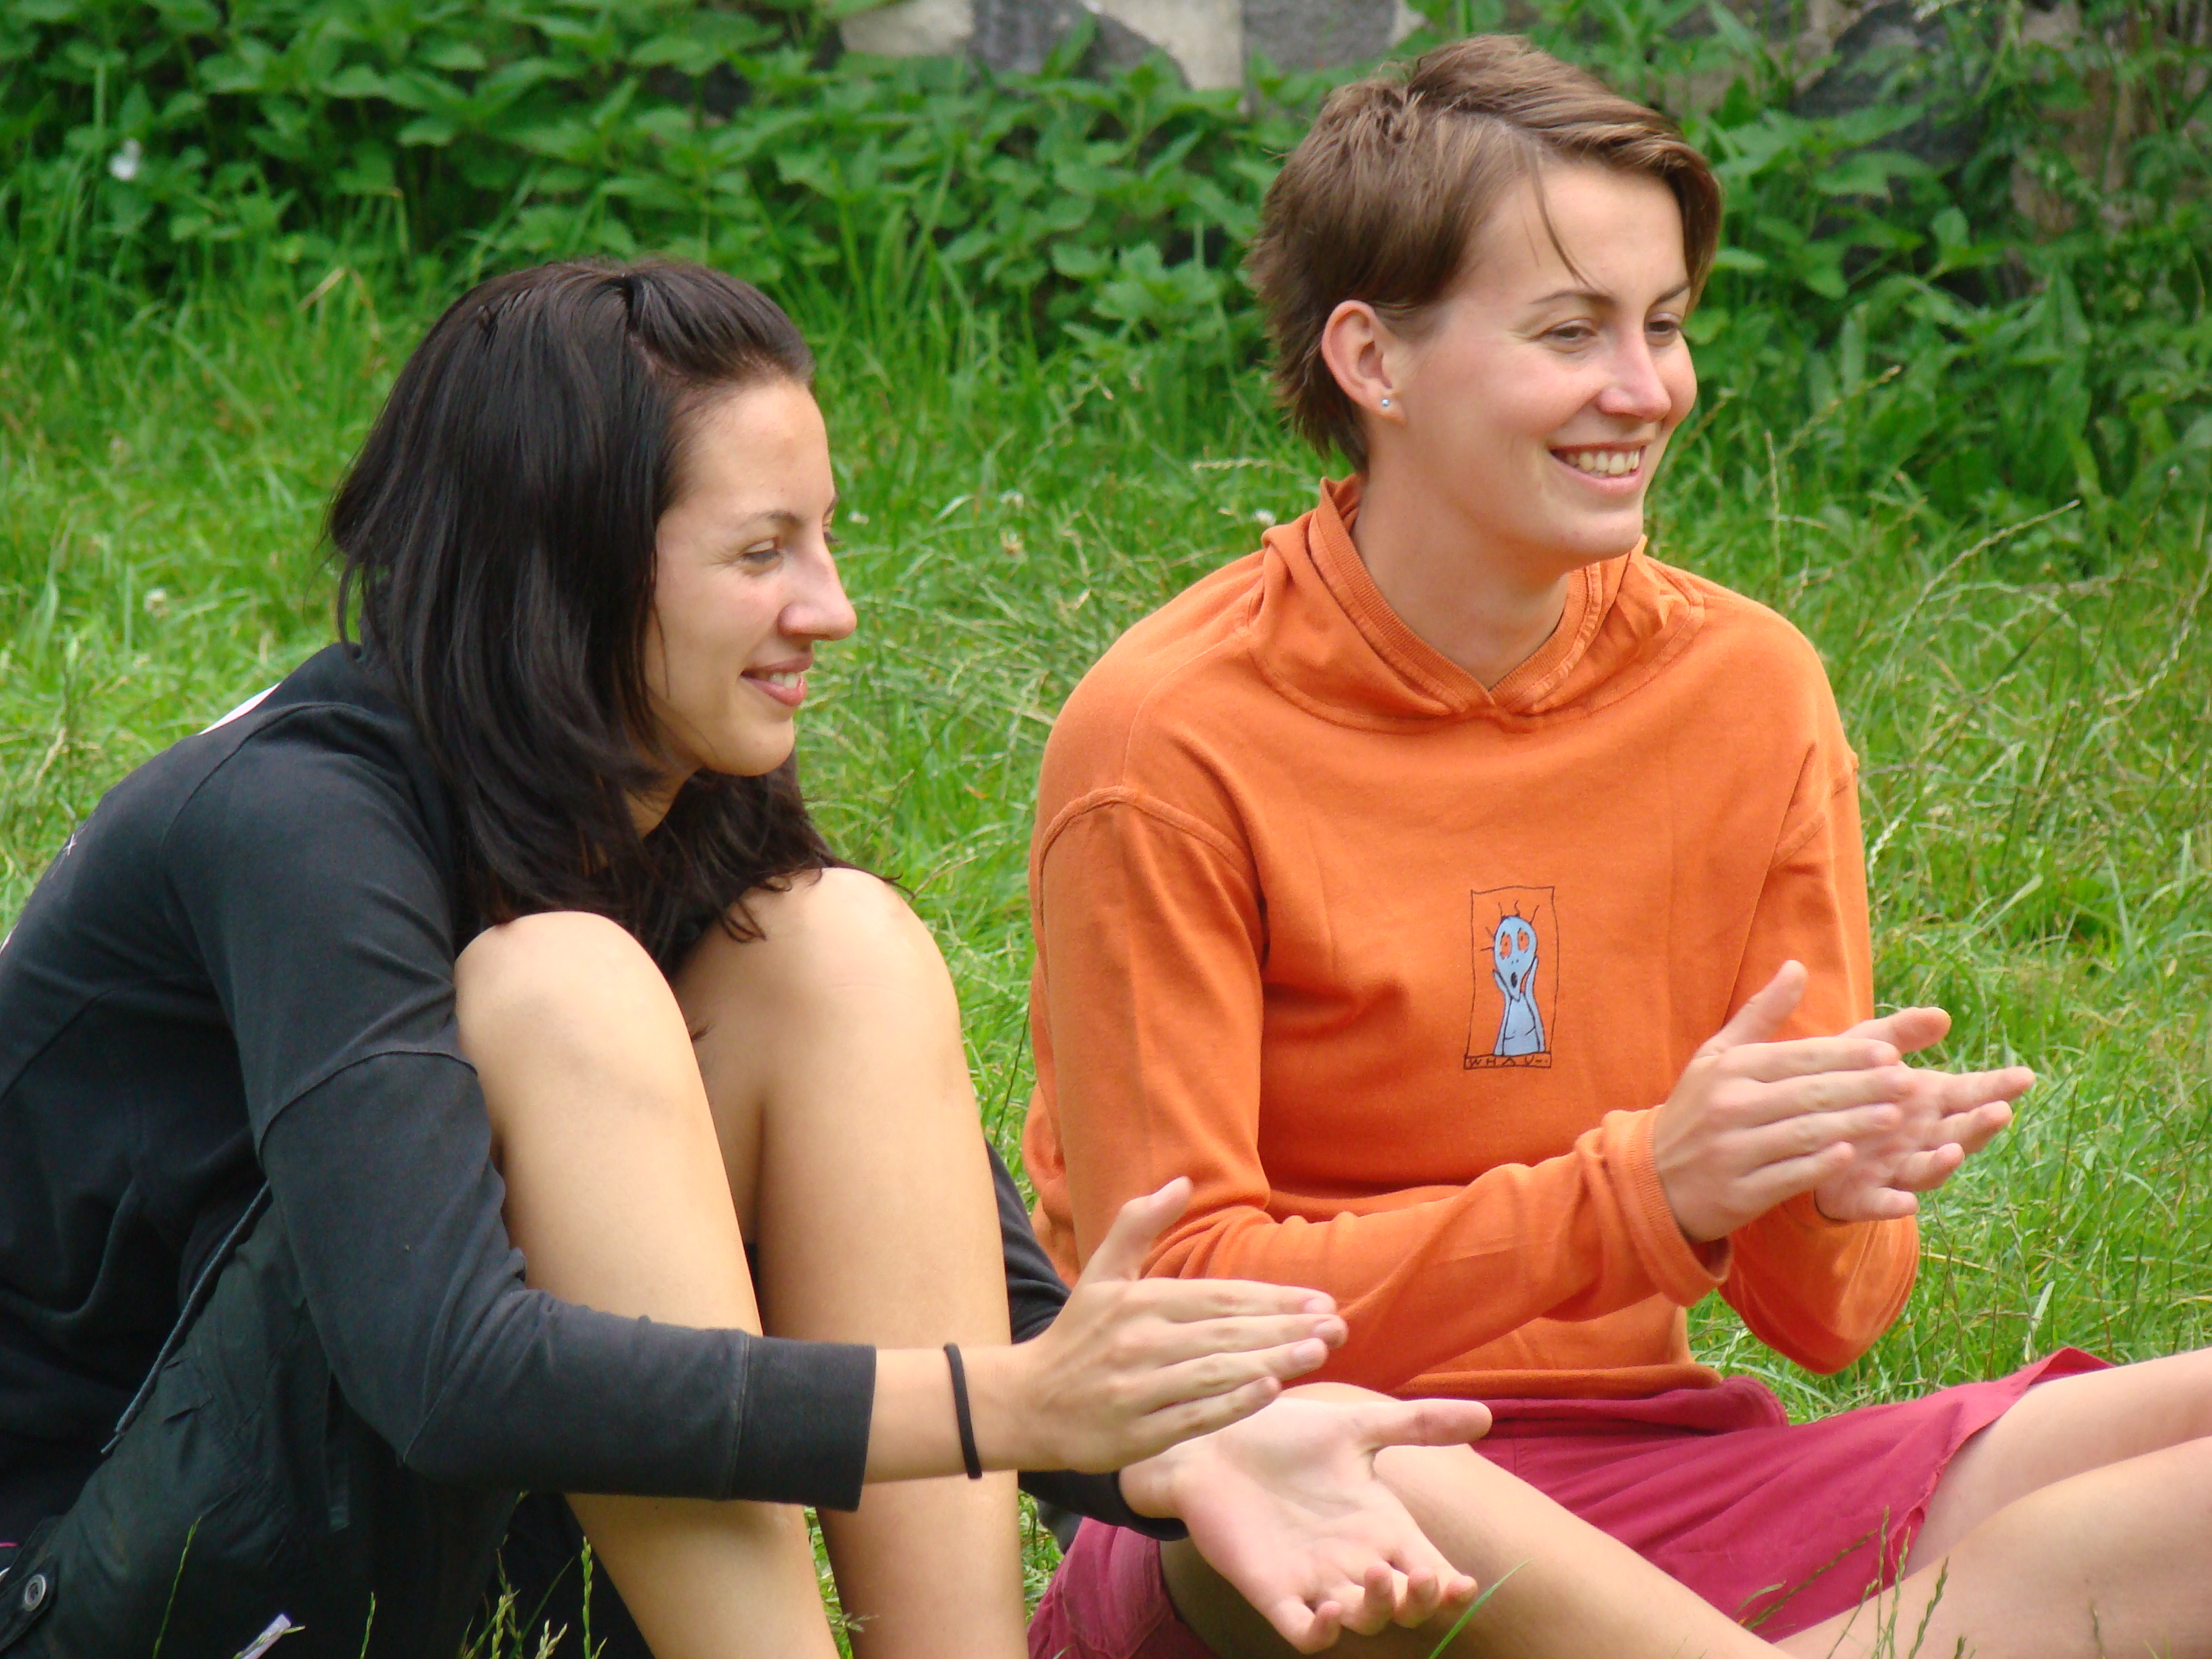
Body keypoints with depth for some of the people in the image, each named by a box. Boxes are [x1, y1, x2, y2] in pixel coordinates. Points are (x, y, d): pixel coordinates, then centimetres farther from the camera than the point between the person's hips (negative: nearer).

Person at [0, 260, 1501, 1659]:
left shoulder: (695, 819, 0)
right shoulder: (296, 822, -24)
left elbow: (983, 1286, -5)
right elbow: (450, 1370, -36)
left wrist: (1179, 1453, -27)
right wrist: (999, 1406, -38)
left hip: (472, 1538, 7)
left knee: (841, 948, -11)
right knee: (557, 992, -28)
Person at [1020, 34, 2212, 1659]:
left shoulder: (1745, 687, 5)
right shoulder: (1171, 742, -9)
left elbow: (1824, 1321, 5)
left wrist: (1828, 1199, -20)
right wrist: (1643, 1189, -23)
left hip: (1651, 1476, 4)